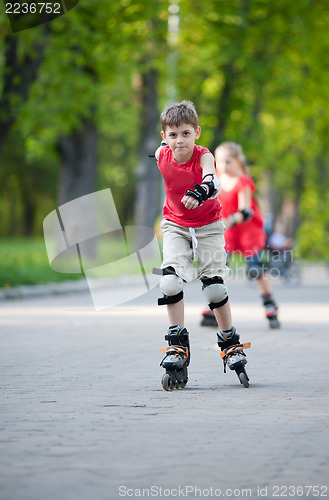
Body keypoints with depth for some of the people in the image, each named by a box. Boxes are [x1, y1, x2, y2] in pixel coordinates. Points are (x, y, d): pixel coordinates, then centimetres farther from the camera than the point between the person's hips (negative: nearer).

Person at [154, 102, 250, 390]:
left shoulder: (204, 156, -26)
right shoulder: (162, 155, -15)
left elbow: (213, 183, -48)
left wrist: (202, 191, -68)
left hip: (208, 225, -2)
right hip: (175, 224, 2)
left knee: (214, 287, -5)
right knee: (170, 280, -18)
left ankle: (230, 343, 16)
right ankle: (178, 346, -8)